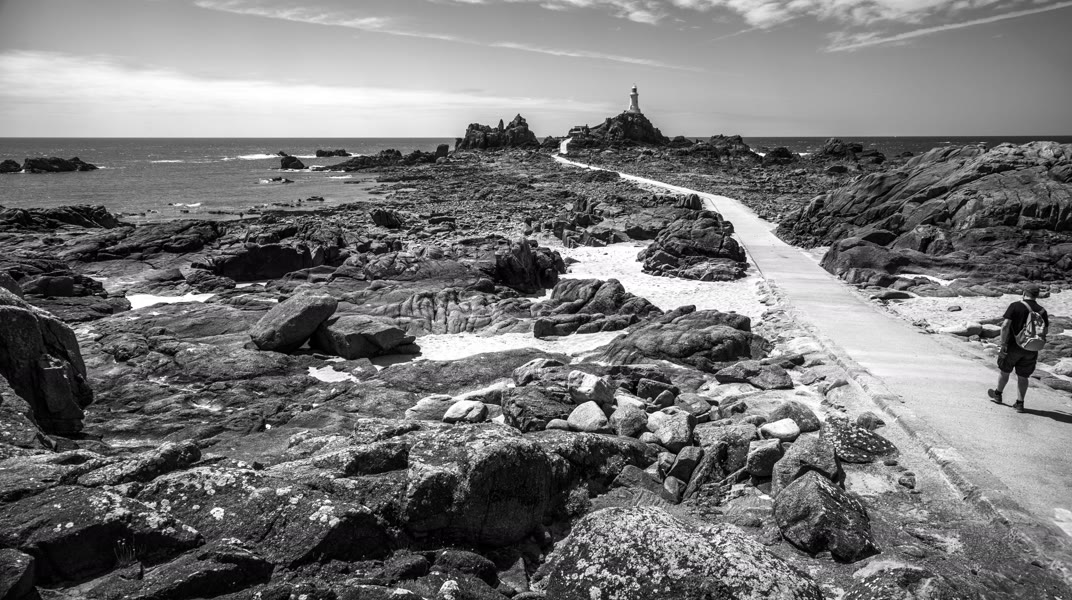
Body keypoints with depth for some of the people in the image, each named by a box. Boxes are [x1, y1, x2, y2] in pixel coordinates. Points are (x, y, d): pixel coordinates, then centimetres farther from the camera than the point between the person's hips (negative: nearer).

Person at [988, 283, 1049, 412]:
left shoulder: (1015, 306, -11)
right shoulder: (1042, 311, 2)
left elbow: (1005, 326, -18)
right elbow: (1045, 331, 9)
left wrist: (1003, 345, -15)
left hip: (1014, 347, -3)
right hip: (1031, 350, 3)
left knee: (1004, 371, 16)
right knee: (1023, 376, 11)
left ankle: (998, 395, 32)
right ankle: (1020, 403, 12)